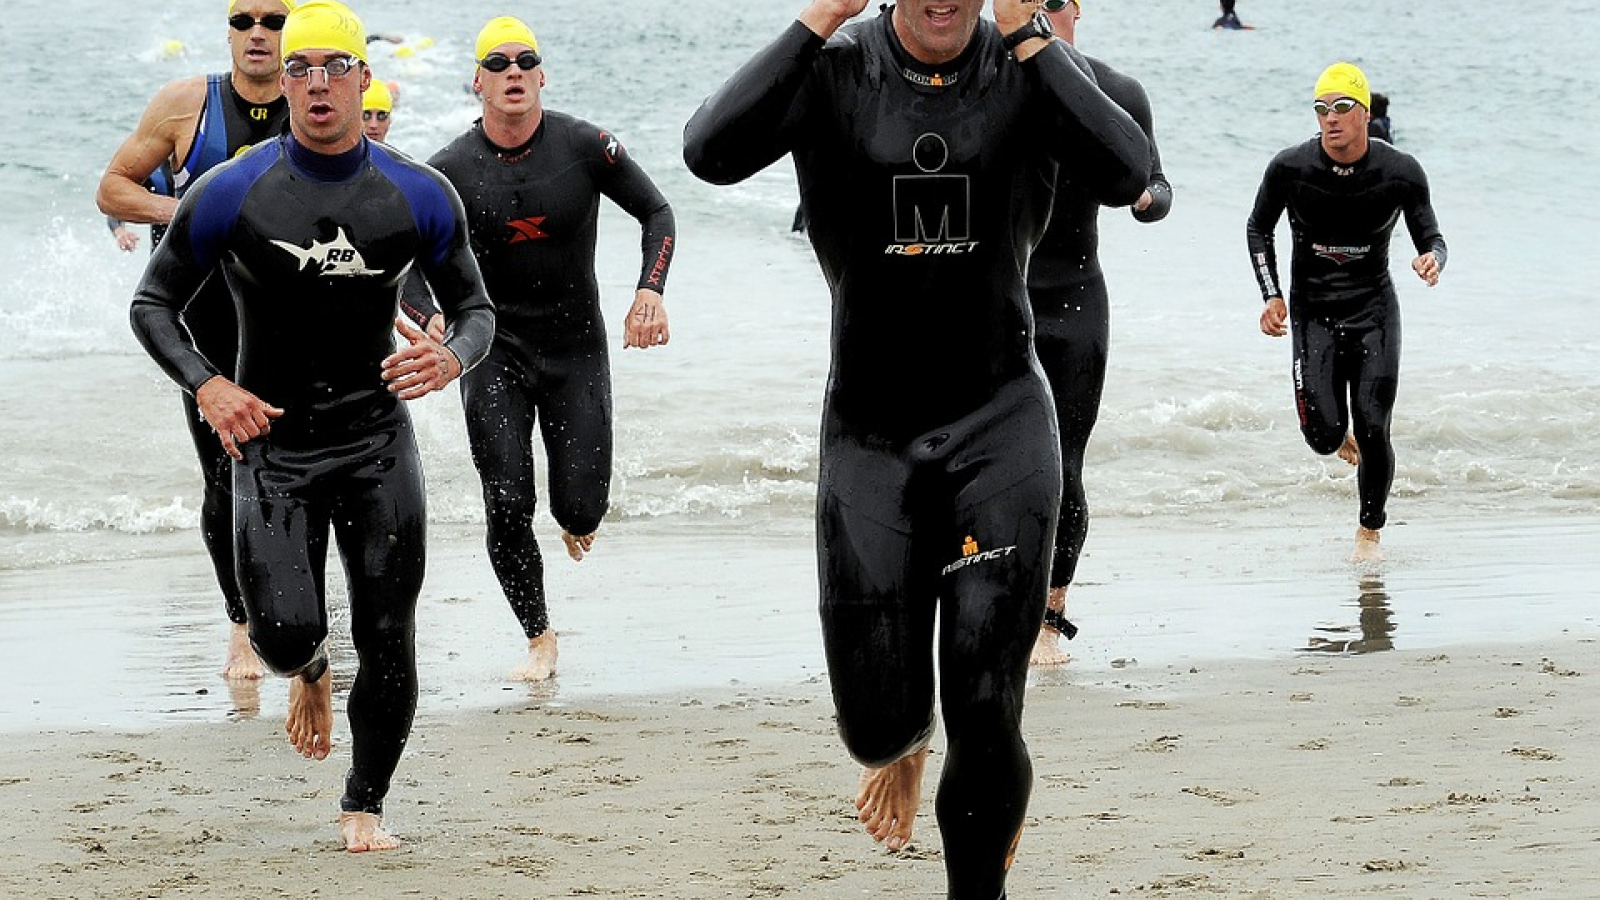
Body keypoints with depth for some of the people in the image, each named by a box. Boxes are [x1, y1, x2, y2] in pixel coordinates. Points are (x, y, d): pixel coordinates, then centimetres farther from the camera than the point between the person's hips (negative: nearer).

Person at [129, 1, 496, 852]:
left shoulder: (418, 196, -1)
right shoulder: (231, 193, -6)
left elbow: (476, 308, 8)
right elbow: (153, 304, 3)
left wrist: (451, 357, -16)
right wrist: (206, 386, -15)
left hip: (379, 438, 1)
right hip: (271, 440, -1)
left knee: (388, 641, -3)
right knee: (284, 631, -15)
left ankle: (365, 805, 18)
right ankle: (309, 671, 24)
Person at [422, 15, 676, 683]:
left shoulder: (584, 147, -9)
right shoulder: (450, 171, -9)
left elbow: (656, 213, 2)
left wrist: (650, 291, -13)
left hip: (577, 349, 0)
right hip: (494, 354, 0)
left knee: (580, 511, -4)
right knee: (507, 509, -8)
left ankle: (577, 520, 37)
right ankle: (539, 639, 12)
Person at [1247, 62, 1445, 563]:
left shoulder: (1401, 173, -11)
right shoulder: (1290, 168, -11)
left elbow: (1431, 238, -1)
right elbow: (1258, 230, 6)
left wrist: (1432, 259, -25)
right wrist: (1272, 296, -4)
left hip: (1374, 309, 0)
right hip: (1313, 311, 0)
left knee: (1373, 431, -8)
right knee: (1324, 437, -8)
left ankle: (1370, 532, 13)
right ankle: (1342, 435, 32)